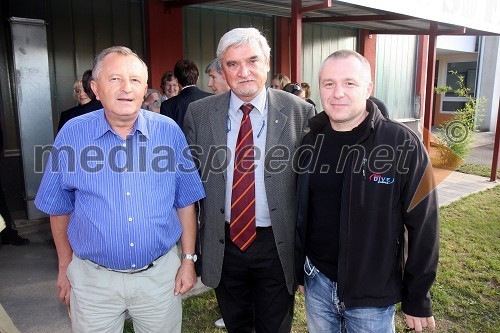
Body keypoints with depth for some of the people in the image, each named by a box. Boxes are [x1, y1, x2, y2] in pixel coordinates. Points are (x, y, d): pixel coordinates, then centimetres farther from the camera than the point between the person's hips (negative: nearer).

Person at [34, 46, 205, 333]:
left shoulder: (169, 131, -7)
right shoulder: (72, 134, -7)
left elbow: (185, 201, -1)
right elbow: (60, 208, 3)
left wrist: (188, 260, -1)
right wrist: (65, 268, 8)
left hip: (161, 274, 1)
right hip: (93, 278, 0)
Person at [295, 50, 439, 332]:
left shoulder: (404, 144, -15)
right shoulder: (311, 143, -3)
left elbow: (423, 227, -10)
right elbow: (300, 214, 5)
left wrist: (417, 299, -6)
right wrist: (298, 271, 11)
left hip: (373, 294, -3)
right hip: (317, 282, 4)